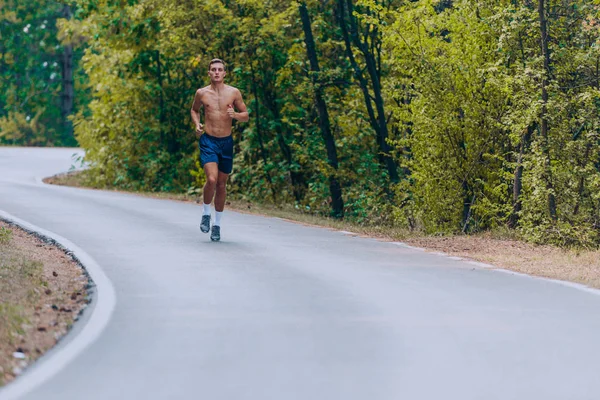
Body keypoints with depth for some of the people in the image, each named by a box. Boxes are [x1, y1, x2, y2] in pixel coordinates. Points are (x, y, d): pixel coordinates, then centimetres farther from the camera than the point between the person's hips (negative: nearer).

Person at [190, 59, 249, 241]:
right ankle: (206, 213, 4)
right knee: (212, 179, -21)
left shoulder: (233, 93, 1)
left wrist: (235, 115, -15)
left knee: (221, 184, 8)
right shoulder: (201, 93, 1)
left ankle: (217, 224, 21)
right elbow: (194, 110, 20)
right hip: (208, 141, -2)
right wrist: (197, 124, 1)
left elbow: (246, 116, 7)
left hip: (226, 142, 2)